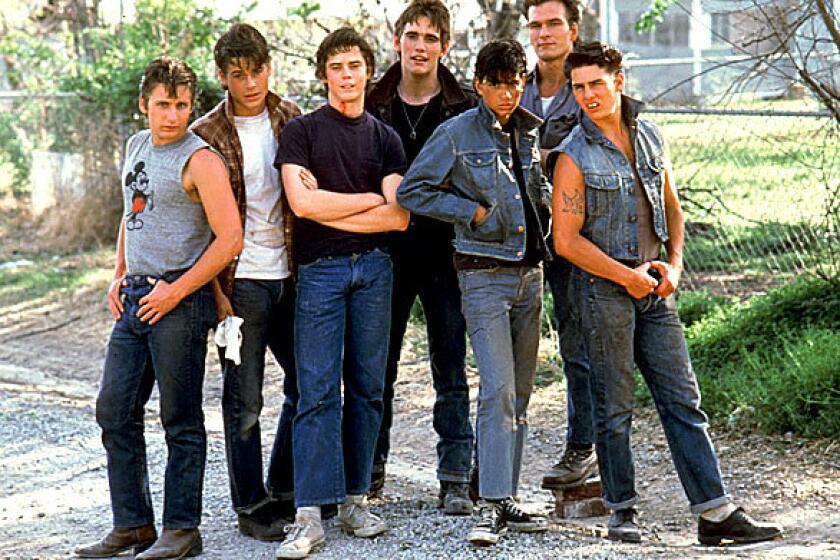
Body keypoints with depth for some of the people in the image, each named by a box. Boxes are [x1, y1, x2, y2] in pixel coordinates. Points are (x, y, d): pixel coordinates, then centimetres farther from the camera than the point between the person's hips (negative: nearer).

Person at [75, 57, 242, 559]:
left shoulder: (200, 160, -11)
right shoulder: (137, 147, 13)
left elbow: (230, 238, -16)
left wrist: (176, 291, -15)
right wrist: (120, 277, 15)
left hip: (179, 302, -8)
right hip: (135, 302, 8)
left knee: (181, 420, 1)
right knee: (114, 412, 9)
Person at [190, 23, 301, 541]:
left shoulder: (292, 120, 7)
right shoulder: (207, 135, -5)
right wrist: (215, 292, -9)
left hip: (291, 275, 4)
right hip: (241, 281, -4)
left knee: (307, 385, 10)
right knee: (245, 400, 1)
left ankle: (283, 492, 26)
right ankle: (251, 507, 13)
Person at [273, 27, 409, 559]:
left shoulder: (385, 138, 12)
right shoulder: (302, 131, 4)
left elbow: (399, 218, 1)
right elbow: (302, 201, -11)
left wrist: (329, 208, -6)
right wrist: (373, 199, -2)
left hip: (374, 267, 3)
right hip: (320, 269, -3)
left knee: (367, 388, 5)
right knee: (318, 392, -8)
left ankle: (356, 499, 13)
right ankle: (310, 516, -9)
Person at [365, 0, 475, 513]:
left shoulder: (466, 107, 1)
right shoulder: (371, 105, 5)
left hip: (445, 252, -2)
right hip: (386, 249, 2)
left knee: (451, 373, 2)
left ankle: (455, 479, 8)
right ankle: (371, 466, 21)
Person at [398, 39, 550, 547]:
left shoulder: (530, 131, 10)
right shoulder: (457, 133, -6)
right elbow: (411, 191, -6)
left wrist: (544, 201, 7)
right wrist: (476, 212, -10)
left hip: (529, 271, 6)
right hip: (485, 273, -6)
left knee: (520, 392, 9)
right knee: (498, 389, -15)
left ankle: (507, 498, 17)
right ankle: (493, 507, -13)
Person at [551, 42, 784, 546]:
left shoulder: (650, 136, 9)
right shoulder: (574, 156, -6)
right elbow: (566, 240, -9)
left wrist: (674, 263, 2)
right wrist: (627, 275, -12)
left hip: (655, 289, 5)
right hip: (604, 291, -4)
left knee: (683, 400, 2)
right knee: (614, 408, 2)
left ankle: (717, 513, 2)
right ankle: (623, 512, 14)